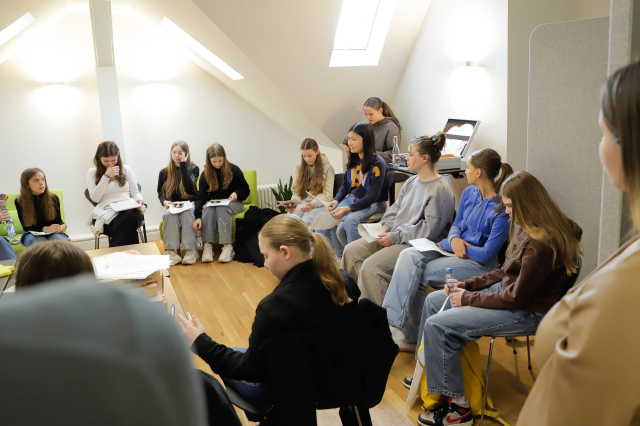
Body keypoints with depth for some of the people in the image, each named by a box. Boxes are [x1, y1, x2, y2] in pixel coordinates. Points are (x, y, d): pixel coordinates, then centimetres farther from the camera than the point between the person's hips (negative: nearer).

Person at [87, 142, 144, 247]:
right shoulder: (92, 172, 15)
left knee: (131, 214, -39)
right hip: (106, 213, -2)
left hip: (128, 208, 2)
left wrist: (138, 199, -8)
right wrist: (106, 177, -3)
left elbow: (135, 192, 17)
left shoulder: (126, 169, 19)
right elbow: (94, 198, 1)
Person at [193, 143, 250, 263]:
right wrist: (198, 217, -25)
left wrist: (237, 193, -21)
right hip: (213, 203, 2)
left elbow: (245, 190, 3)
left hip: (233, 203, -2)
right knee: (208, 209, -33)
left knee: (222, 208, -36)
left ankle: (227, 246, -41)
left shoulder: (234, 170, -4)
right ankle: (207, 245, -34)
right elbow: (200, 197, -9)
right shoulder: (205, 175, -1)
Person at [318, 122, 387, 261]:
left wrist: (348, 209, -27)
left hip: (371, 204, -7)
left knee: (350, 220, -35)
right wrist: (335, 201, -3)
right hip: (351, 198, 7)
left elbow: (372, 196, -18)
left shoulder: (378, 163, -14)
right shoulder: (353, 160, 9)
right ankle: (340, 257, -2)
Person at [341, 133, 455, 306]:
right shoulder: (411, 182, 13)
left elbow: (429, 229, -20)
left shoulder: (440, 190, -16)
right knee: (352, 250, 0)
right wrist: (387, 225, 0)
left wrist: (395, 236, -18)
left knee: (370, 267, -25)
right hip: (395, 236, 9)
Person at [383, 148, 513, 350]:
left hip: (478, 263, -7)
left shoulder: (502, 209, -18)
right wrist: (454, 239, -9)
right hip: (453, 248, 8)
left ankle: (409, 335, -7)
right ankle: (393, 322, -21)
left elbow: (487, 254, -19)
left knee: (418, 274, -22)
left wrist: (447, 244, -12)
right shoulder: (469, 193, 6)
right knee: (408, 256, -17)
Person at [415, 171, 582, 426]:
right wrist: (468, 285, 3)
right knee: (433, 301, 11)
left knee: (436, 326, -18)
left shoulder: (541, 244, -28)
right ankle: (427, 371, 23)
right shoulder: (532, 229, 2)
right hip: (508, 290, 10)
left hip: (527, 312, -10)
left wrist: (469, 298, -13)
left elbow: (516, 297, -24)